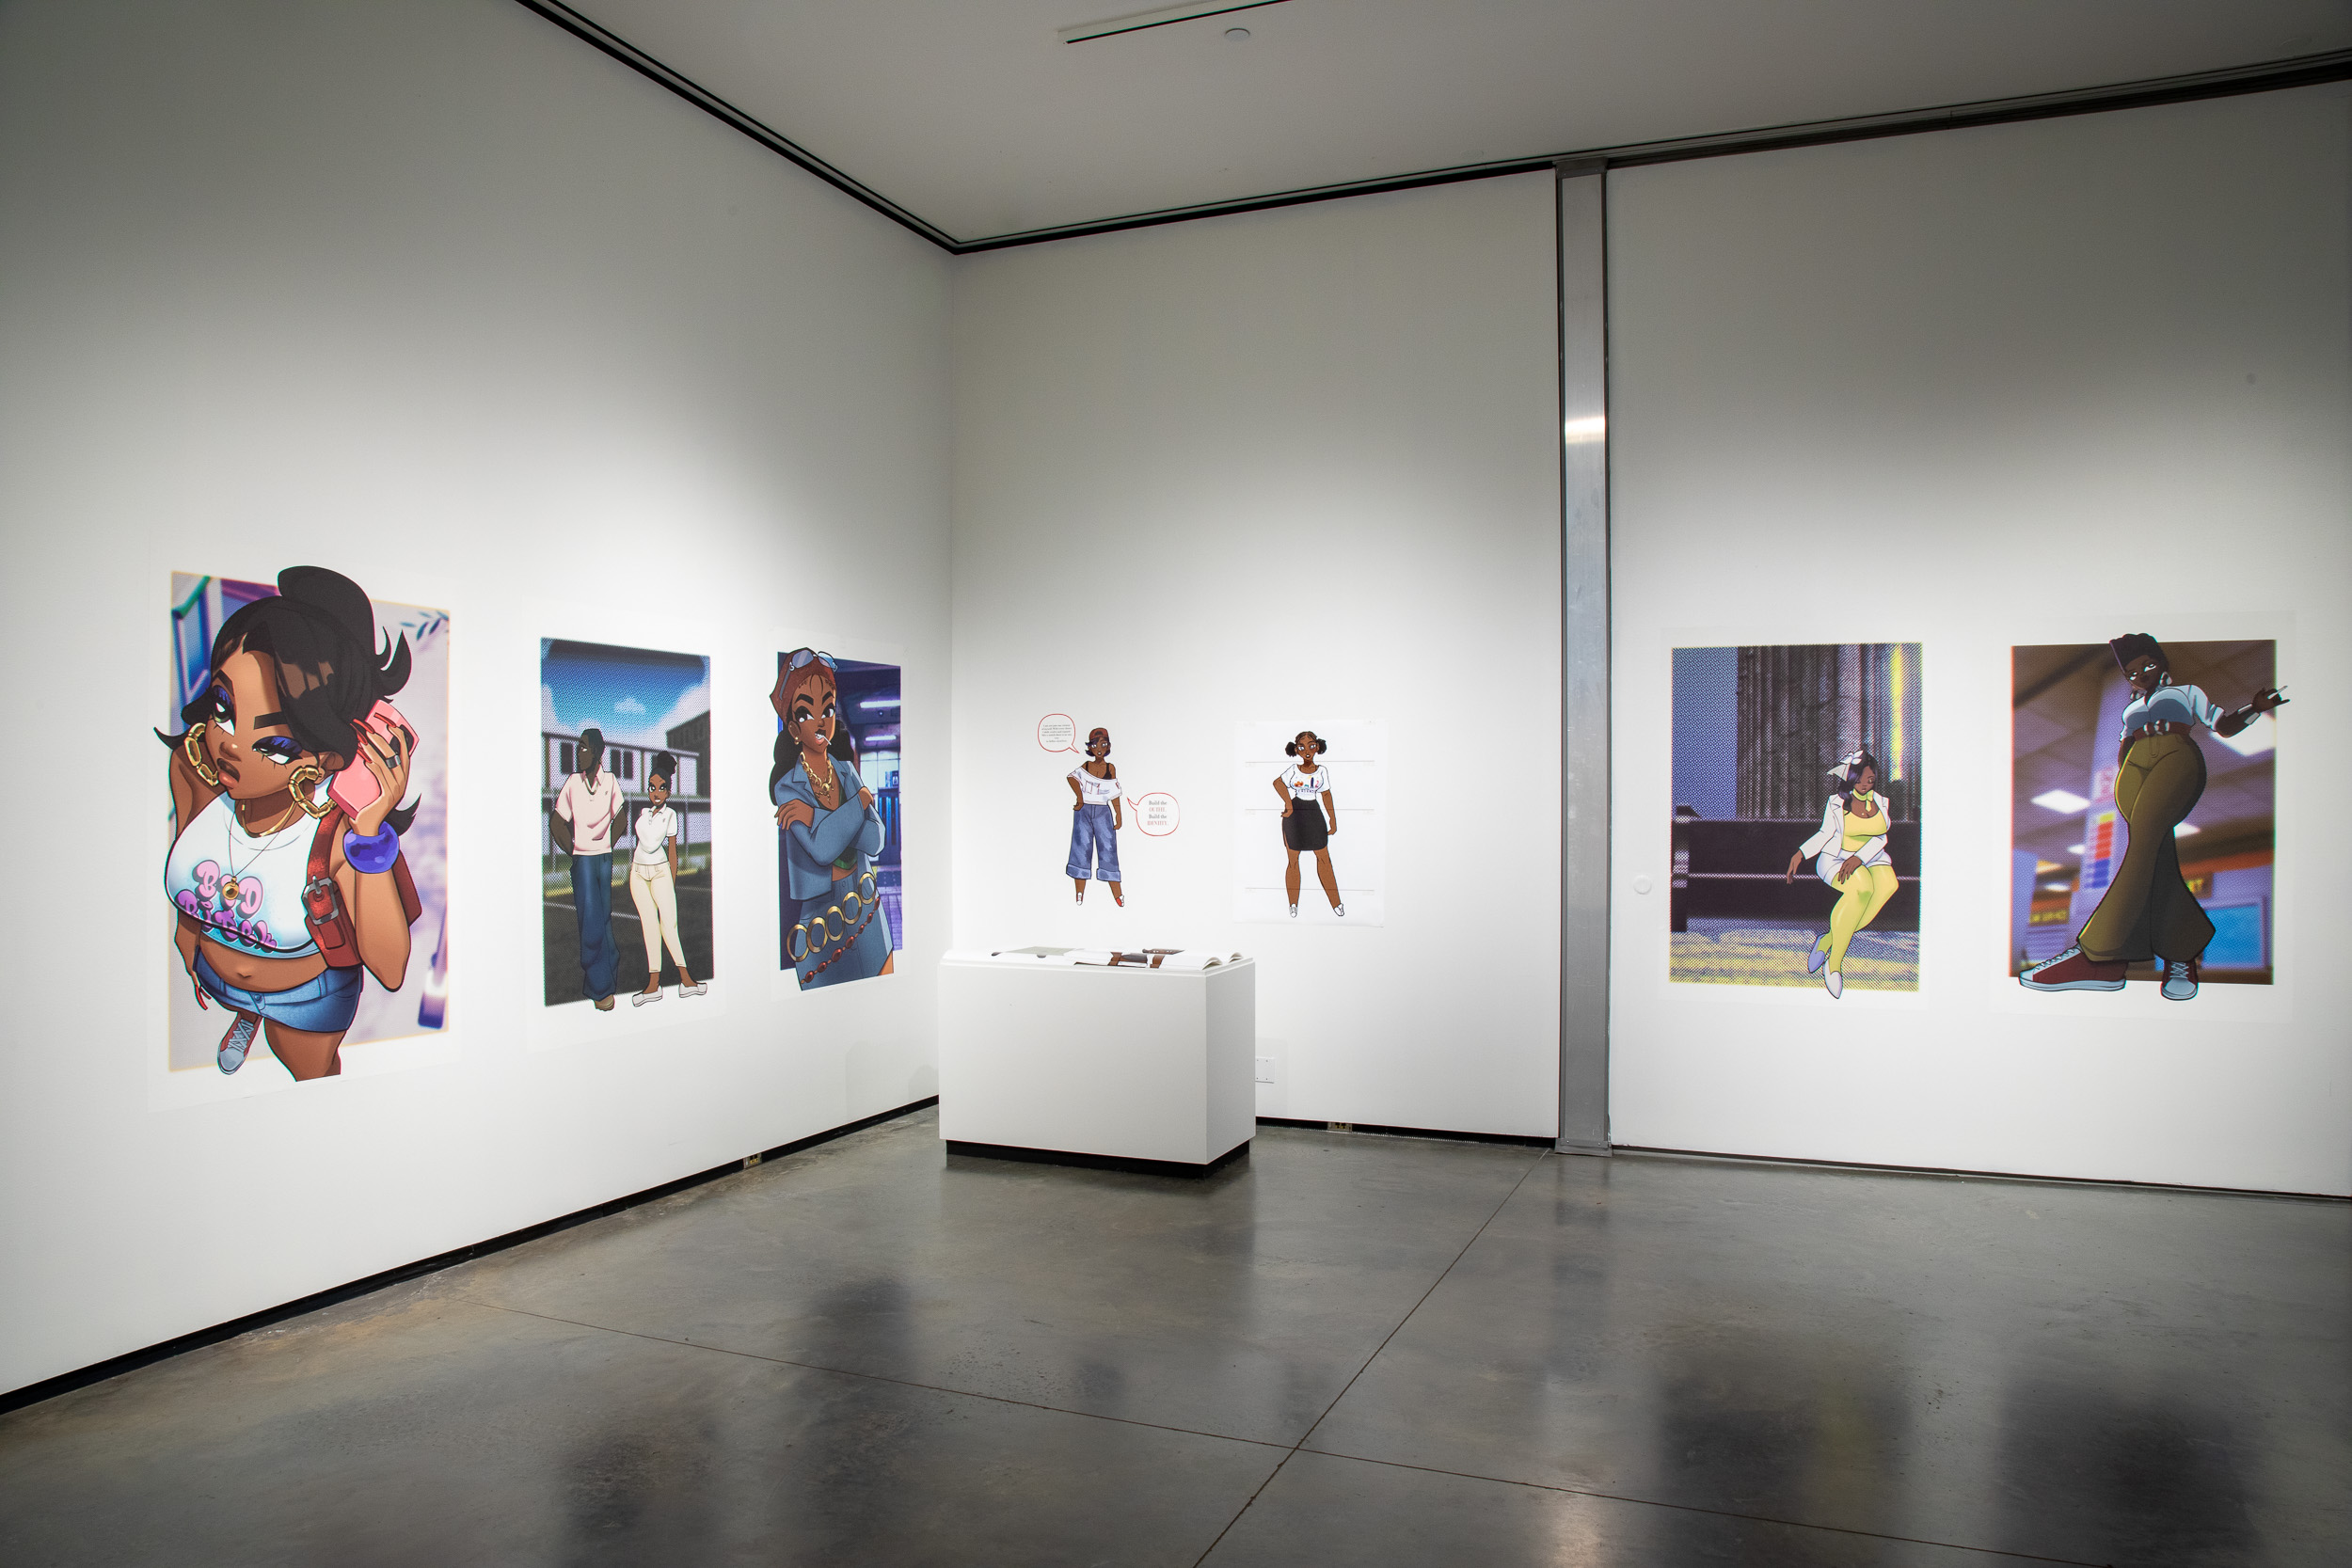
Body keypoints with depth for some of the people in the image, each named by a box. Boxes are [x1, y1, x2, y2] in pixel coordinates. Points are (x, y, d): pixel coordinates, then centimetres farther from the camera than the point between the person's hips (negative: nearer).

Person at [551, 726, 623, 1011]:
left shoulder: (610, 781, 1)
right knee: (591, 919, -4)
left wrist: (608, 847, 8)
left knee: (604, 917, 7)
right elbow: (557, 824, 3)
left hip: (605, 859, 2)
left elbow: (620, 820, 11)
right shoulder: (572, 782, -3)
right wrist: (572, 851, 4)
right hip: (582, 860, -2)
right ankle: (602, 987, 1)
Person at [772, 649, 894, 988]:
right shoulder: (787, 787, -9)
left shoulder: (846, 771, 5)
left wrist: (816, 817, -19)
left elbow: (875, 840, -8)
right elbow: (822, 848, -24)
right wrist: (860, 800, -14)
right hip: (819, 918, -4)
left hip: (865, 909, 5)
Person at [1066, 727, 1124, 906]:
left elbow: (1114, 794, 6)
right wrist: (1080, 798, -26)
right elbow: (1073, 777, -15)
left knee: (1108, 849, -3)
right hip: (1083, 811, 0)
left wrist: (1119, 815, 2)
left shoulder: (1110, 768, 5)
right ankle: (1079, 895, 8)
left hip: (1103, 812, 0)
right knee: (1081, 848, 1)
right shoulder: (1085, 766, 4)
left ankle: (1118, 894, -1)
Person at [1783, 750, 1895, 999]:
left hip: (1871, 858, 3)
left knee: (1888, 884, -34)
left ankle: (1828, 940, -27)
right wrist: (1800, 853, -13)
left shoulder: (1880, 802, 6)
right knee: (1861, 886, -38)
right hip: (1835, 858, -3)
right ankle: (1834, 962, -31)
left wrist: (1858, 858, -20)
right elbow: (1825, 834, 3)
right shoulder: (1836, 803, 0)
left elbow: (1879, 838, -2)